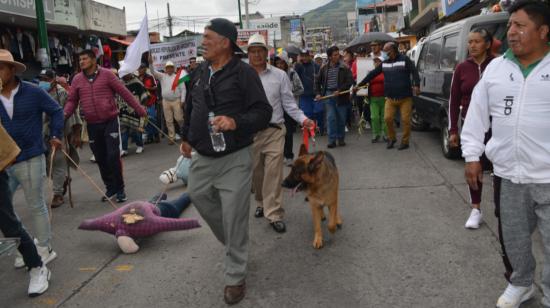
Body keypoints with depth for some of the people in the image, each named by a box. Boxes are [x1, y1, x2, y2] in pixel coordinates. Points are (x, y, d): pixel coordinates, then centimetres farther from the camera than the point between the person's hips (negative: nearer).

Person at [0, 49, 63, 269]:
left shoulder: (32, 92, -6)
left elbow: (56, 111, 2)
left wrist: (56, 136, -3)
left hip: (30, 160, -4)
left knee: (37, 207, 7)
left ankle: (45, 249, 22)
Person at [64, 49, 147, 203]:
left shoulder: (106, 74, -3)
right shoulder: (77, 79, 6)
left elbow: (124, 92, -3)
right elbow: (72, 101, 9)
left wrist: (139, 109, -3)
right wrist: (65, 113, -12)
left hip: (110, 122, -3)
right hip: (92, 125, 4)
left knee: (113, 156, -7)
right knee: (100, 159, 10)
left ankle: (119, 189, 8)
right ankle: (110, 188, 25)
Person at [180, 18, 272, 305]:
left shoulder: (244, 72, -13)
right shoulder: (200, 71, 7)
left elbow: (263, 112, -15)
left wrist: (236, 122, -32)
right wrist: (186, 137, 26)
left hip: (234, 159, -6)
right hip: (202, 157, 7)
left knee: (234, 218, -1)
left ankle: (235, 277, 17)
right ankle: (232, 244, 43)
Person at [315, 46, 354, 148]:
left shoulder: (344, 68, -1)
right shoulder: (324, 68, 5)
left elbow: (350, 81, -7)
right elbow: (318, 81, 15)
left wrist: (340, 90, -15)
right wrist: (318, 93, 4)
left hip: (341, 96, -1)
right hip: (329, 95, 1)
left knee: (341, 118, 6)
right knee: (331, 118, -4)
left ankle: (341, 139, 21)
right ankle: (332, 140, 0)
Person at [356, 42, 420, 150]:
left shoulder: (405, 60, -1)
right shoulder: (384, 63, 13)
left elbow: (414, 72, -10)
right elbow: (372, 74, 16)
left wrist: (416, 85, -26)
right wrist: (360, 84, 15)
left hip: (405, 97, -4)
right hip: (390, 98, 4)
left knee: (405, 120, -4)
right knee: (387, 118, -4)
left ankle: (405, 141, 11)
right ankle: (391, 138, 18)